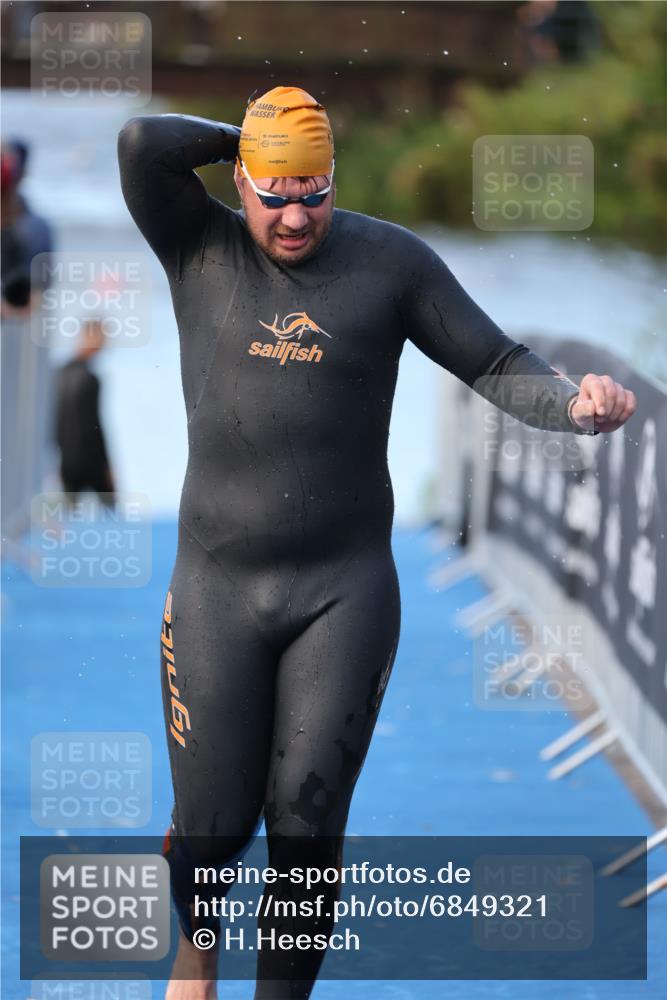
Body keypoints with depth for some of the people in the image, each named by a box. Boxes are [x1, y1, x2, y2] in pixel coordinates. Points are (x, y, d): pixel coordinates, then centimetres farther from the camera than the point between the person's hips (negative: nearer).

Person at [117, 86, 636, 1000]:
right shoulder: (200, 249, 0)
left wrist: (576, 404, -21)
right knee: (212, 823, 4)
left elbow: (498, 366, -1)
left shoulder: (389, 261, -1)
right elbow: (141, 144, -17)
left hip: (345, 591, 0)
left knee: (307, 822, -5)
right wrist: (248, 140, -4)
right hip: (217, 592, 1)